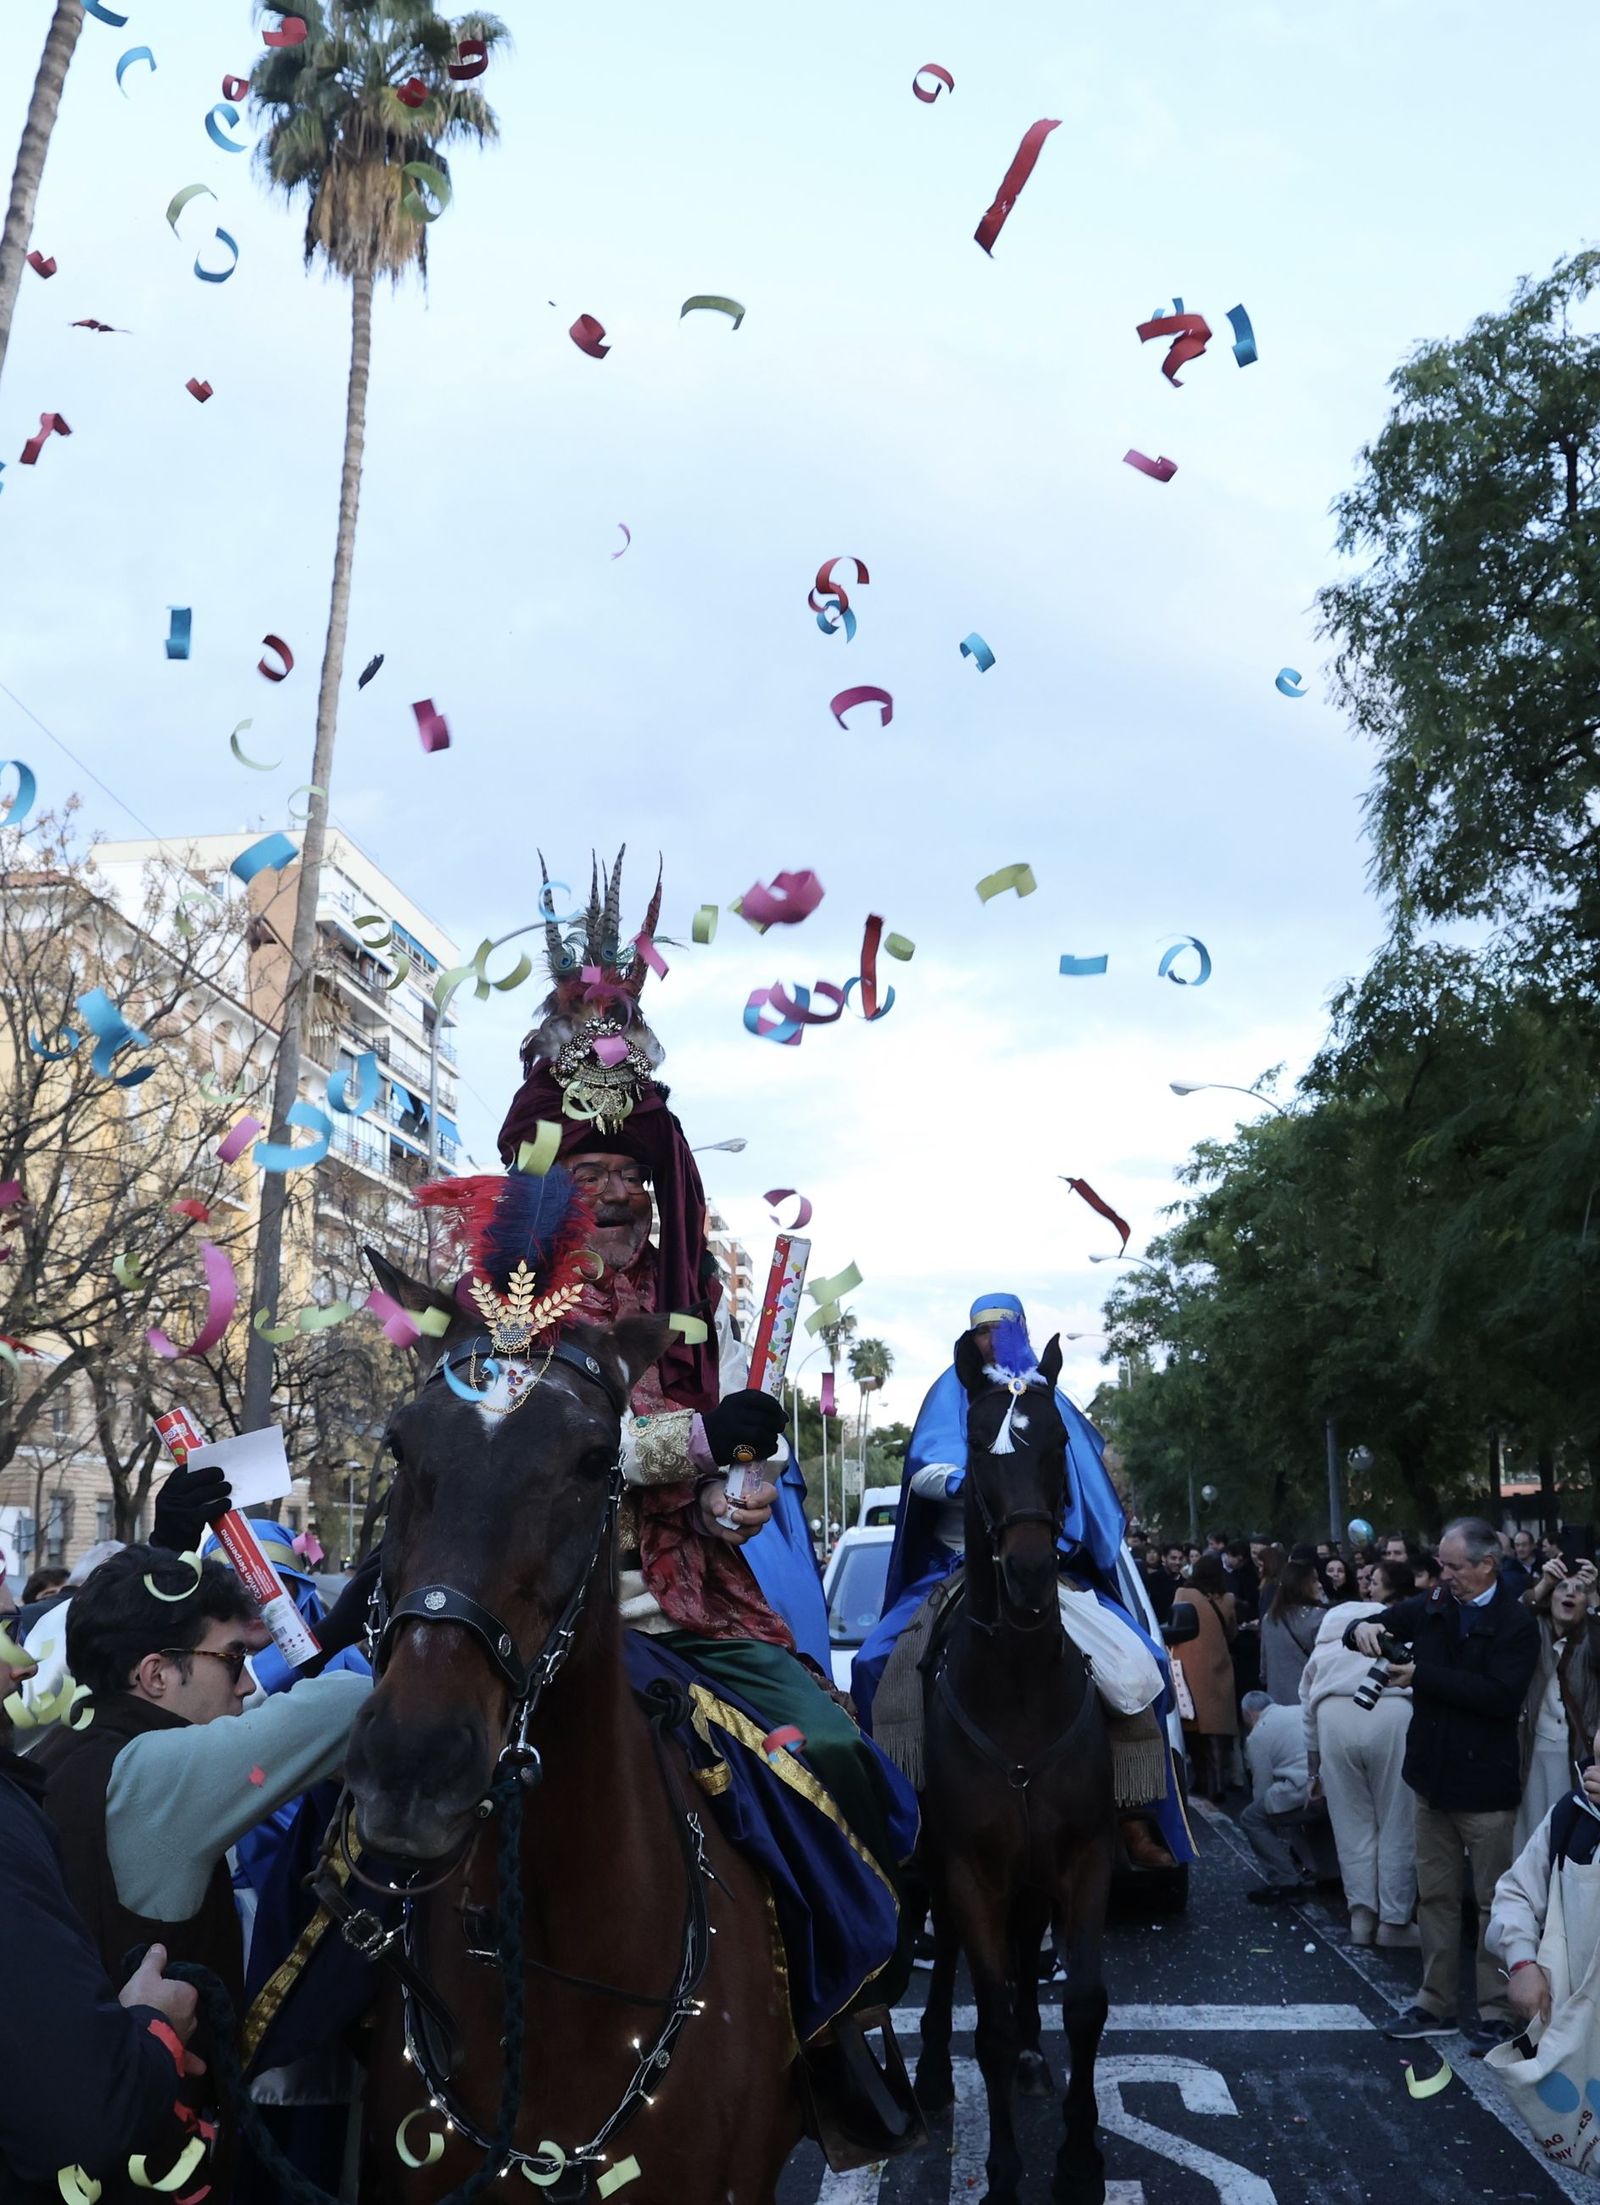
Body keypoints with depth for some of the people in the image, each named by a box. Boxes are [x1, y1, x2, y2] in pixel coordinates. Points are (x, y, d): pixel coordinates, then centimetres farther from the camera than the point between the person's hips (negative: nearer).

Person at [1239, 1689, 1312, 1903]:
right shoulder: (1300, 1711, 25)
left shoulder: (1257, 1735, 8)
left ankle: (1286, 1882, 0)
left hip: (1308, 1791, -7)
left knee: (1251, 1819, 10)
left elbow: (1262, 1788, 12)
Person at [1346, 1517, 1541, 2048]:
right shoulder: (1432, 1607, 3)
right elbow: (1361, 1630, 11)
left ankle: (1496, 2013, 16)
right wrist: (1362, 1630, -14)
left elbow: (1503, 1696, -24)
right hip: (1433, 1778, 5)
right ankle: (1436, 2003, 24)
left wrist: (1422, 1675, -24)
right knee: (1435, 1897, 13)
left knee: (1492, 1902, 5)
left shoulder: (1516, 1624, -11)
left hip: (1484, 1786, -5)